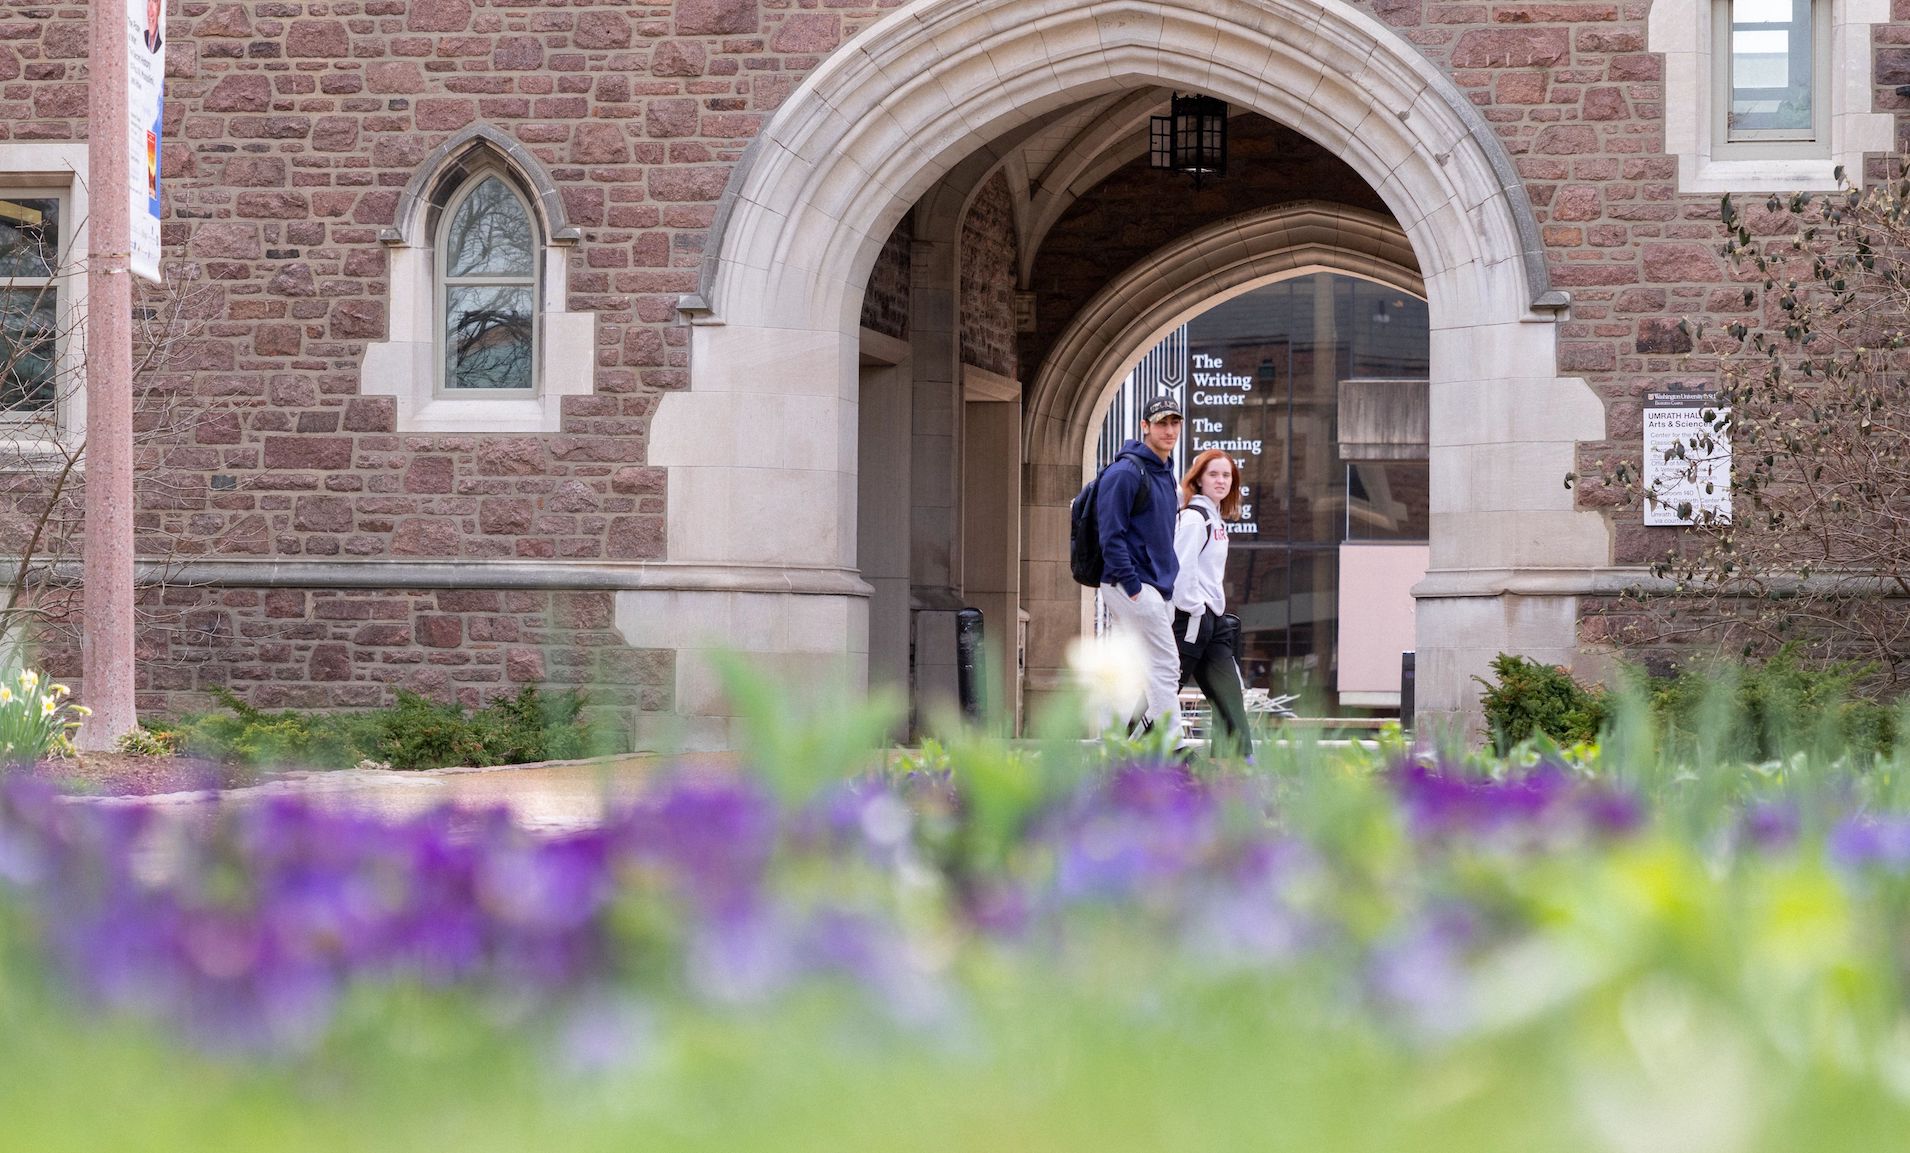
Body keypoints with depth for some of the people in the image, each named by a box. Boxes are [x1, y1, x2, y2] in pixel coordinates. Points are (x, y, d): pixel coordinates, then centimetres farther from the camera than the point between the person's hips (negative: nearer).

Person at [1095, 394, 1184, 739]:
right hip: (1131, 586, -9)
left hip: (1157, 590, 9)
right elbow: (1111, 535, -16)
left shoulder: (1165, 474, 18)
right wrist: (1133, 587, -20)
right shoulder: (1126, 472, -11)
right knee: (1165, 668, -12)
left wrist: (1169, 585, 16)